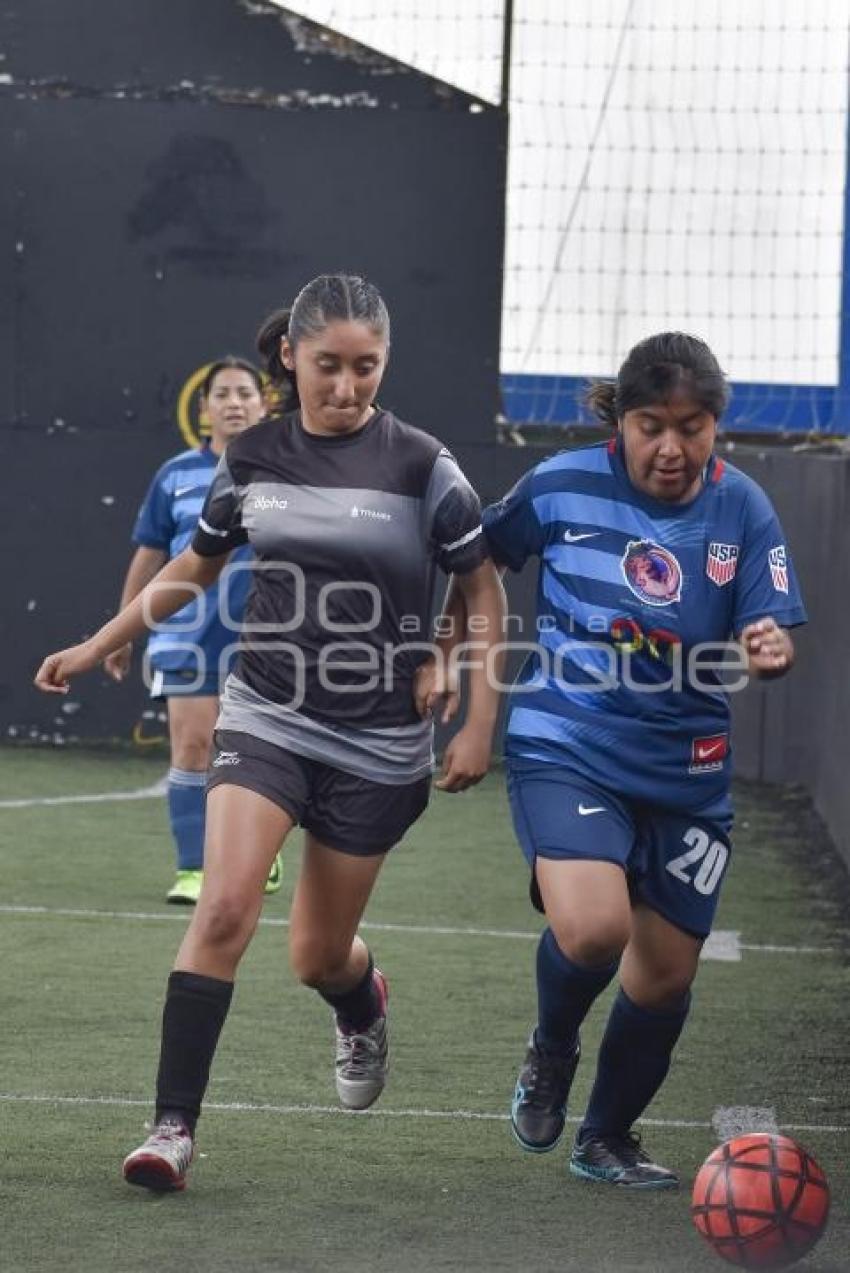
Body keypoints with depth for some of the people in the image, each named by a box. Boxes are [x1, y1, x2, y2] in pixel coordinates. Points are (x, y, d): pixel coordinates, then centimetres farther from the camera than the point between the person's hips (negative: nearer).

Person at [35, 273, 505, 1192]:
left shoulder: (421, 467, -9)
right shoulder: (251, 458, 0)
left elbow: (483, 592, 0)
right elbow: (195, 566, 16)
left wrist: (479, 724, -6)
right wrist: (97, 647, 18)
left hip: (378, 745, -1)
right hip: (265, 718, 1)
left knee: (318, 956, 10)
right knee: (224, 908, -20)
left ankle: (363, 1006, 48)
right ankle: (174, 1126, -16)